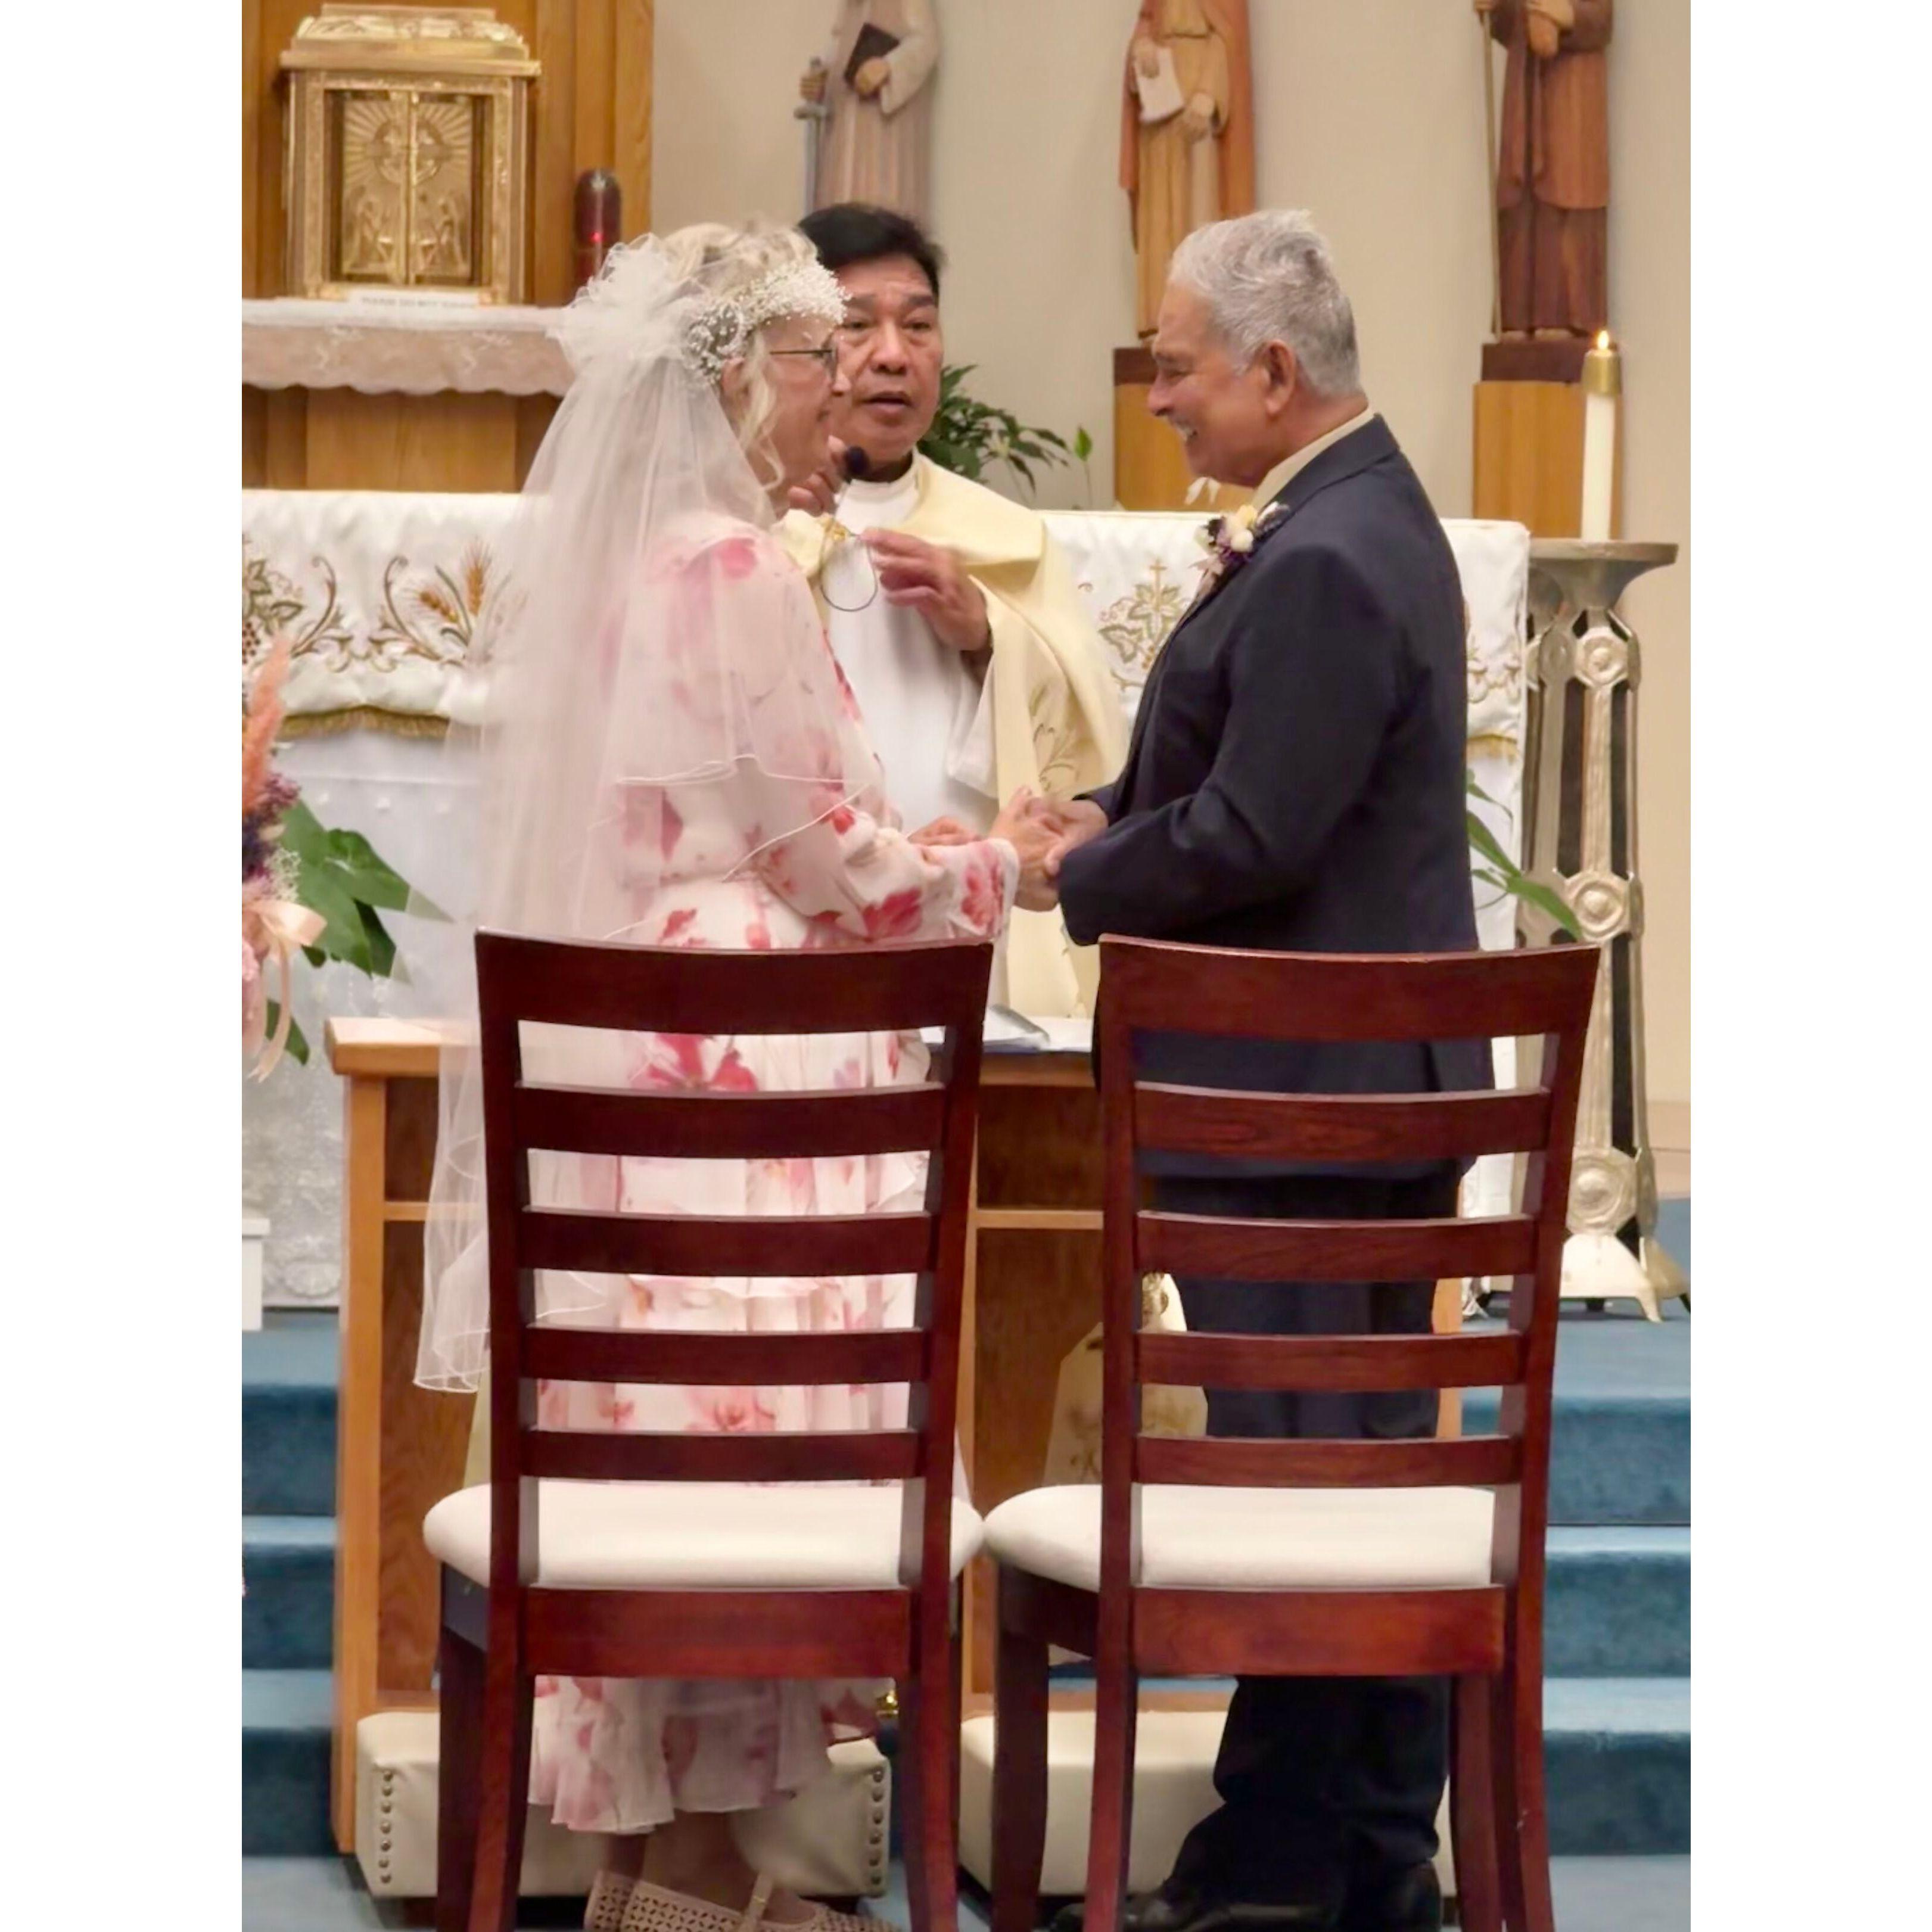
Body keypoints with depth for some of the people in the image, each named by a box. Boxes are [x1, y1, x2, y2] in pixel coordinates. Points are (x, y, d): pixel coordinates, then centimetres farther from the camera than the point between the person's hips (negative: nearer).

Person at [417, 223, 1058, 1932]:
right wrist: (994, 872, 5)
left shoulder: (597, 557, 13)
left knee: (657, 1456, 10)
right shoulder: (732, 571, -14)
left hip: (612, 1054, 9)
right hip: (737, 1067, -9)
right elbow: (821, 856, -11)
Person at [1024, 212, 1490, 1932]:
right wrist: (1116, 816, 5)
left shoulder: (1325, 566, -21)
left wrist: (1084, 879, -8)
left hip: (1299, 1092, -11)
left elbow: (1249, 838, -24)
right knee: (1379, 1456, 14)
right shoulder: (1361, 517, 12)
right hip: (1379, 1079, 11)